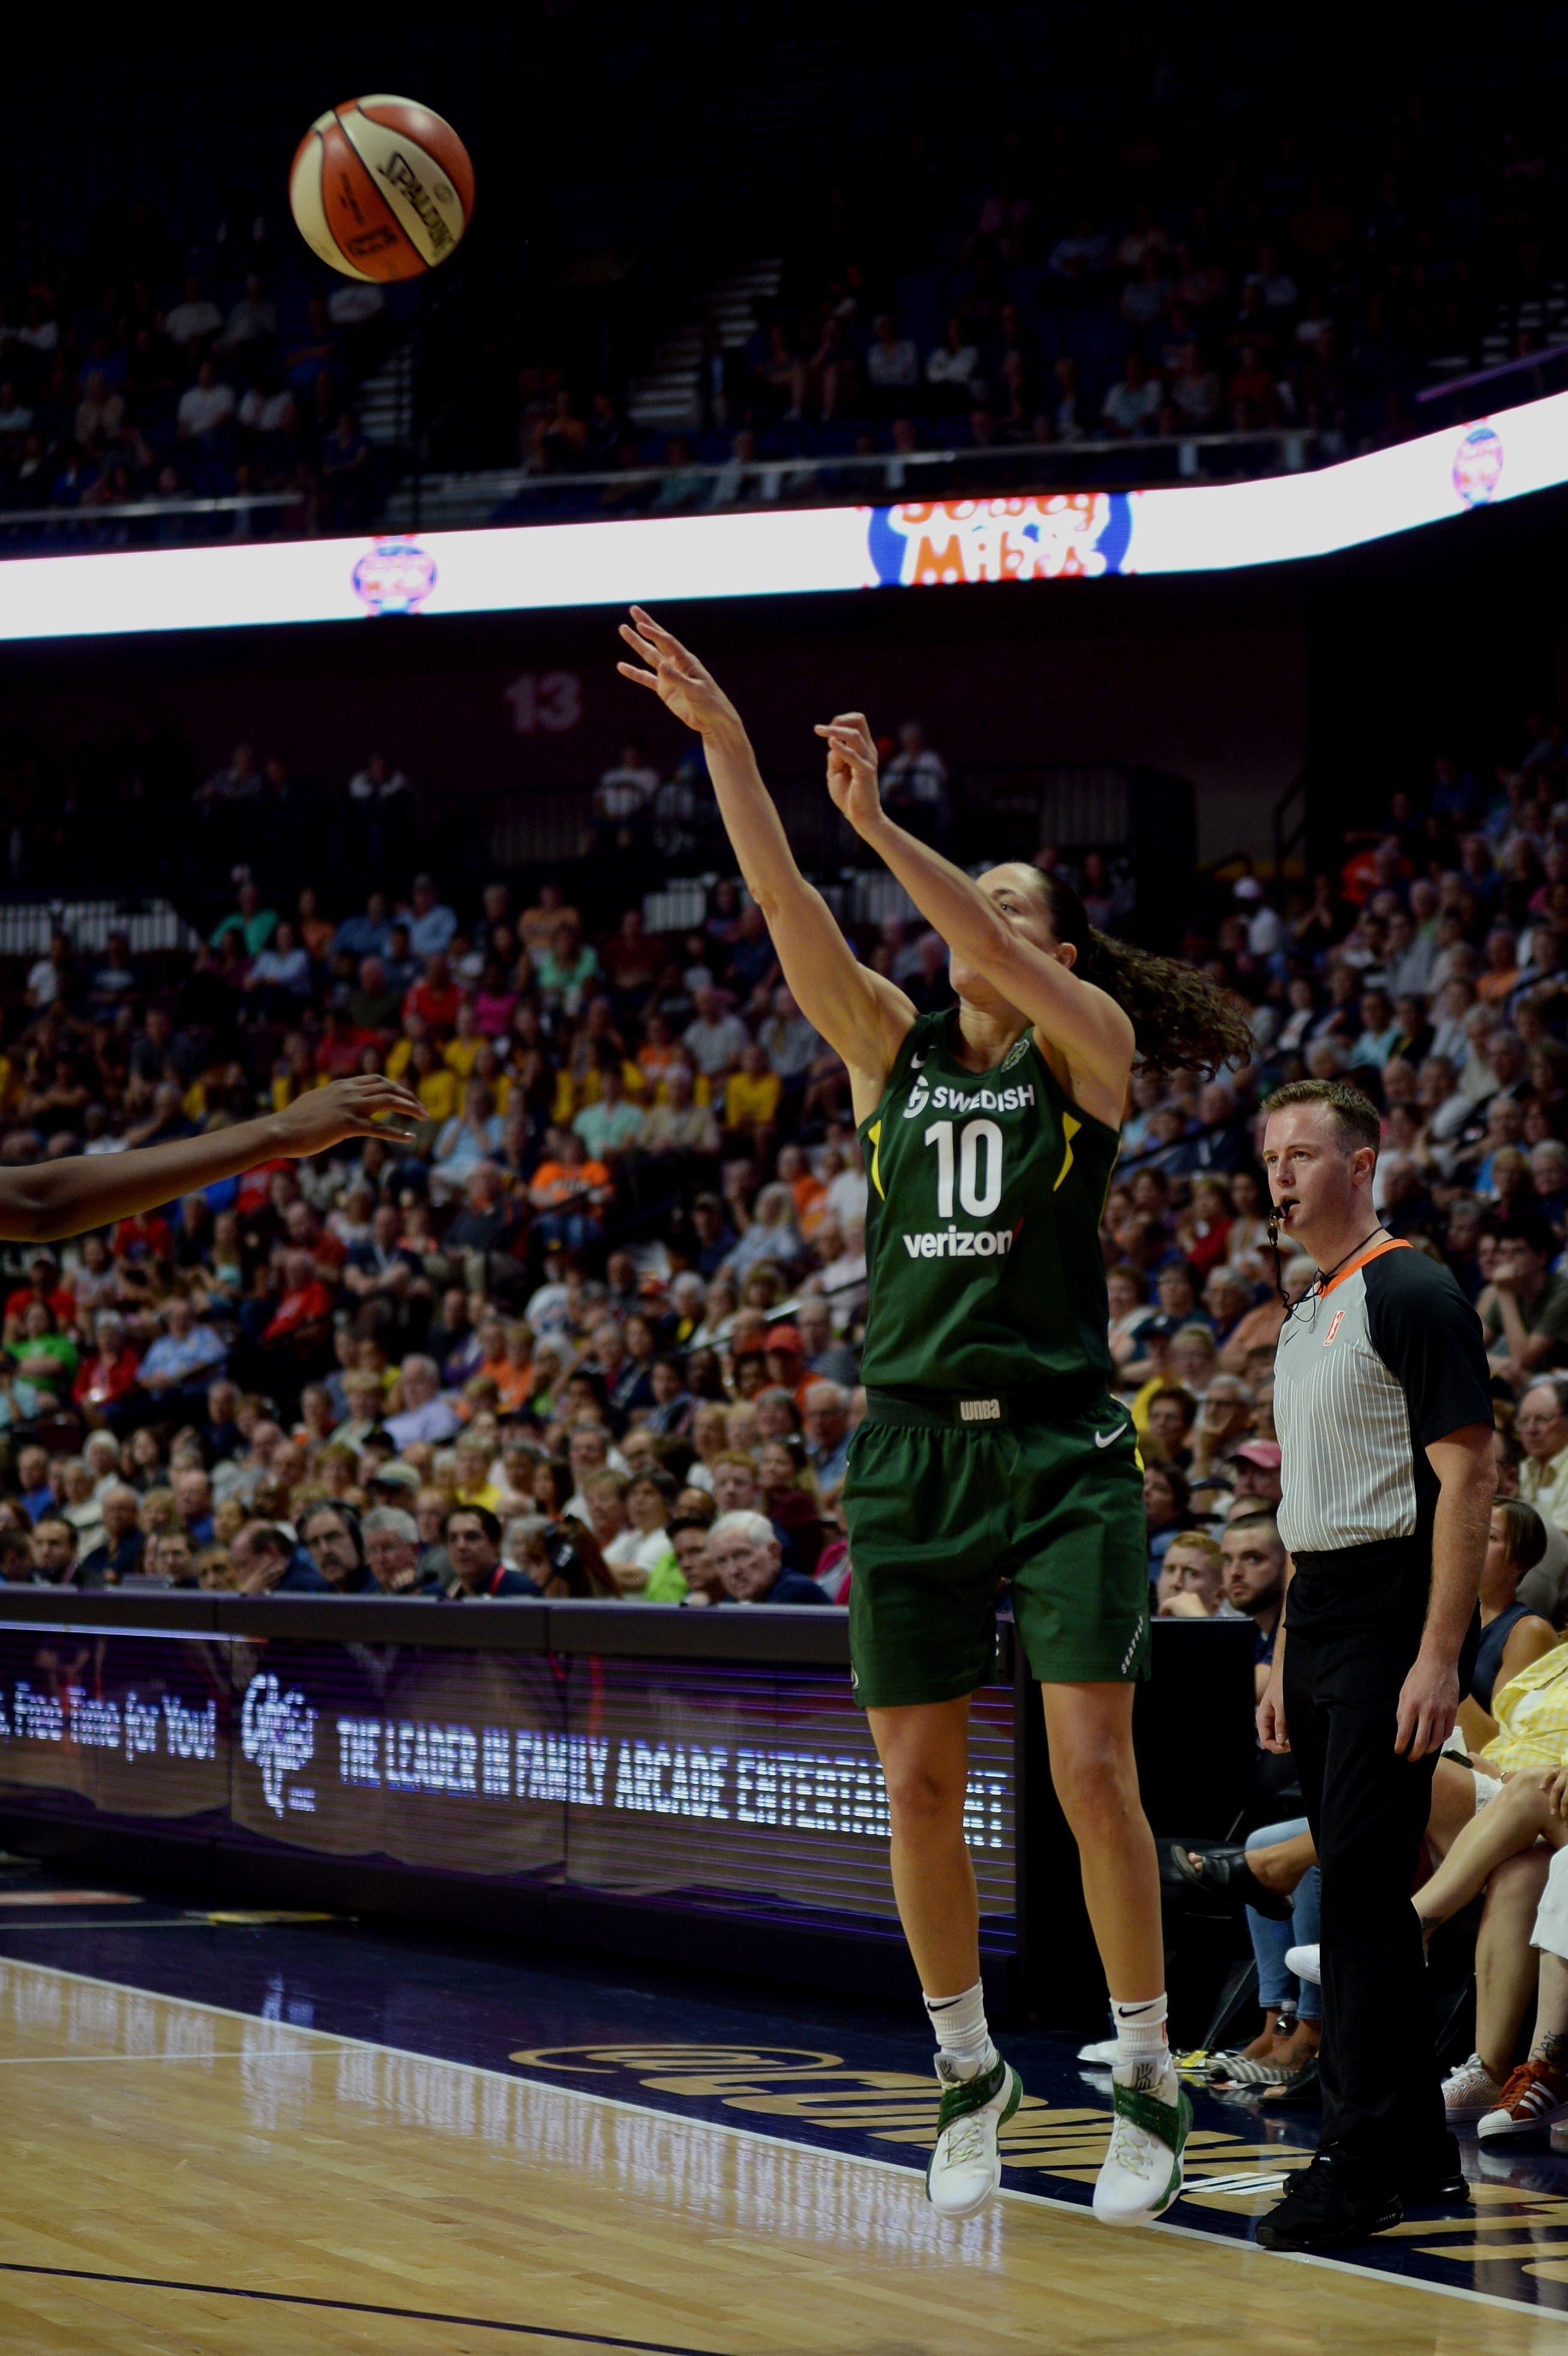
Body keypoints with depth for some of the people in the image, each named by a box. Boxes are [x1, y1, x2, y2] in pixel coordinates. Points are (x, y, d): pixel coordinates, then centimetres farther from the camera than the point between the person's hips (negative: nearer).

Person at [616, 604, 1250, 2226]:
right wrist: (719, 740, -12)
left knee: (1091, 1768, -8)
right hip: (909, 1450, 4)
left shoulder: (1089, 1048, 1)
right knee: (918, 1784, 5)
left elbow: (995, 956, -18)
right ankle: (969, 2072, 20)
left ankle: (1147, 2079, 3)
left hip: (1061, 1450, -4)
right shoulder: (892, 1051, 9)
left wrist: (876, 821, -26)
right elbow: (783, 904, -1)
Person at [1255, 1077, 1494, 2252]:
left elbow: (1468, 1477, -16)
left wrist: (1440, 1656, -21)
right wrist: (1286, 1656, 18)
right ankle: (1418, 2148, 17)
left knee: (1362, 1877, -12)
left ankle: (1362, 2159, -10)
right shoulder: (1305, 1318, 18)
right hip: (1319, 1618, 9)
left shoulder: (1414, 1295, -10)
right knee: (1356, 1882, 10)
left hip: (1394, 1613, -9)